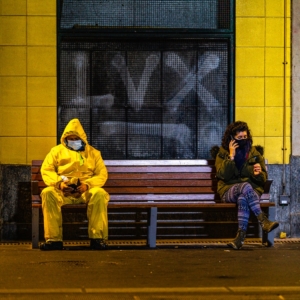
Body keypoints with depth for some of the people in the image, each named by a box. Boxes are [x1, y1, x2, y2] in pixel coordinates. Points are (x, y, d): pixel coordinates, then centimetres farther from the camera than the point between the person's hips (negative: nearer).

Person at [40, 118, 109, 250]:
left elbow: (102, 174, 7)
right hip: (63, 190, 0)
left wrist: (88, 184, -13)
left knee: (99, 194, -35)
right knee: (48, 193, -34)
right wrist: (59, 183, -13)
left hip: (87, 190, 0)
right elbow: (46, 170, 7)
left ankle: (97, 238, -32)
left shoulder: (93, 152, 19)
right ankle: (53, 239, -36)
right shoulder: (57, 151, 19)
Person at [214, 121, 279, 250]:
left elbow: (263, 179, 10)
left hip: (252, 191, 1)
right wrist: (231, 156, -13)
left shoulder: (254, 154, 12)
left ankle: (241, 236, -45)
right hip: (229, 190, -1)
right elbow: (223, 175, -8)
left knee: (243, 198, -38)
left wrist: (259, 174, -13)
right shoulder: (223, 153, 9)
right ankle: (263, 221, -44)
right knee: (245, 186, -37)